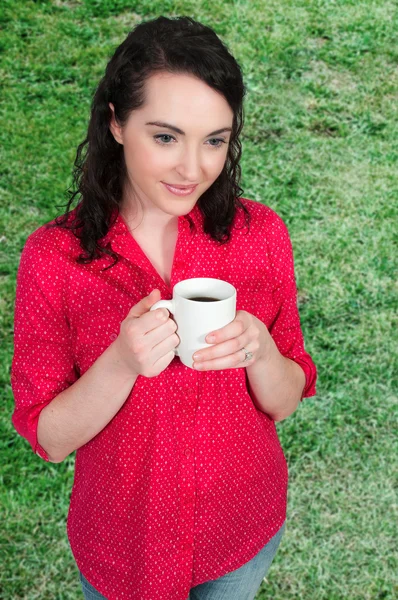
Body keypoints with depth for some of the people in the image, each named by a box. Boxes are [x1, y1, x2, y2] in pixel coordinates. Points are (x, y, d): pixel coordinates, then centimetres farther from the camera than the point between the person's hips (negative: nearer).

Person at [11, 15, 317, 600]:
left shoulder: (260, 233, -16)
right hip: (122, 542, -1)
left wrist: (260, 351, -30)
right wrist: (122, 363, -33)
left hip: (246, 529, 2)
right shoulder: (53, 257, -21)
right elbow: (47, 438, -15)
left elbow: (285, 403, -8)